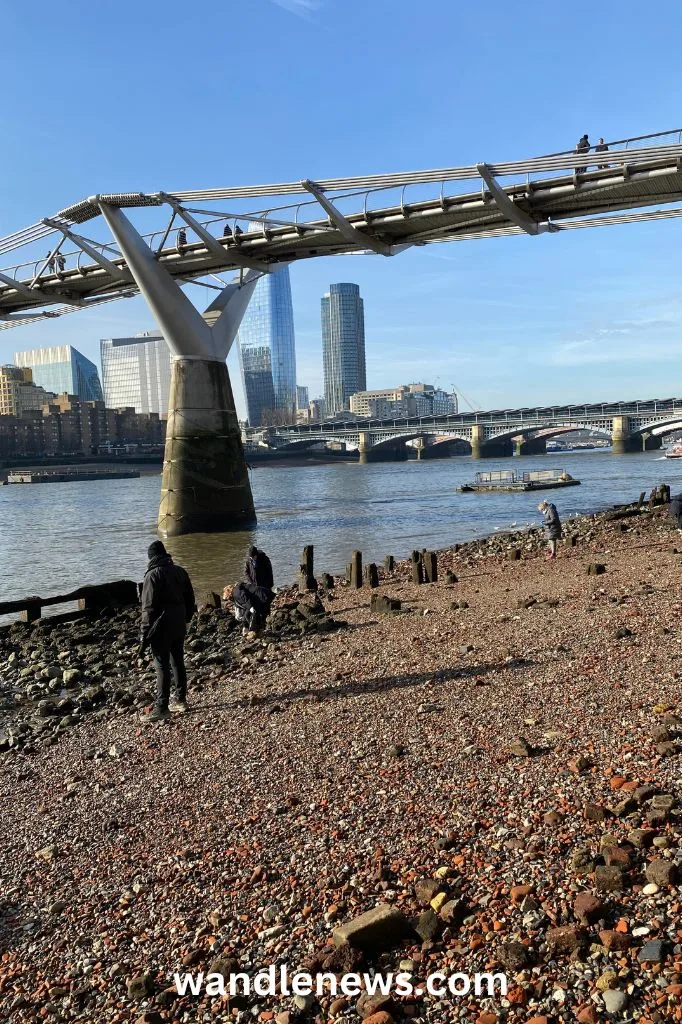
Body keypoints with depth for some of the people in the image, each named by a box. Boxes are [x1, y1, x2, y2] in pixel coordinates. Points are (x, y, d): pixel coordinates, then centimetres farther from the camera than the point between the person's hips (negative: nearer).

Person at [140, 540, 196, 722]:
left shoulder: (153, 574, -13)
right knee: (178, 663, 16)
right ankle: (181, 700, 24)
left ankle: (161, 708, -1)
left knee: (162, 667, -4)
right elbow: (190, 600, 12)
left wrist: (145, 632, -12)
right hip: (179, 626, 7)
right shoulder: (179, 571, 7)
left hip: (161, 628, -7)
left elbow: (149, 607, -17)